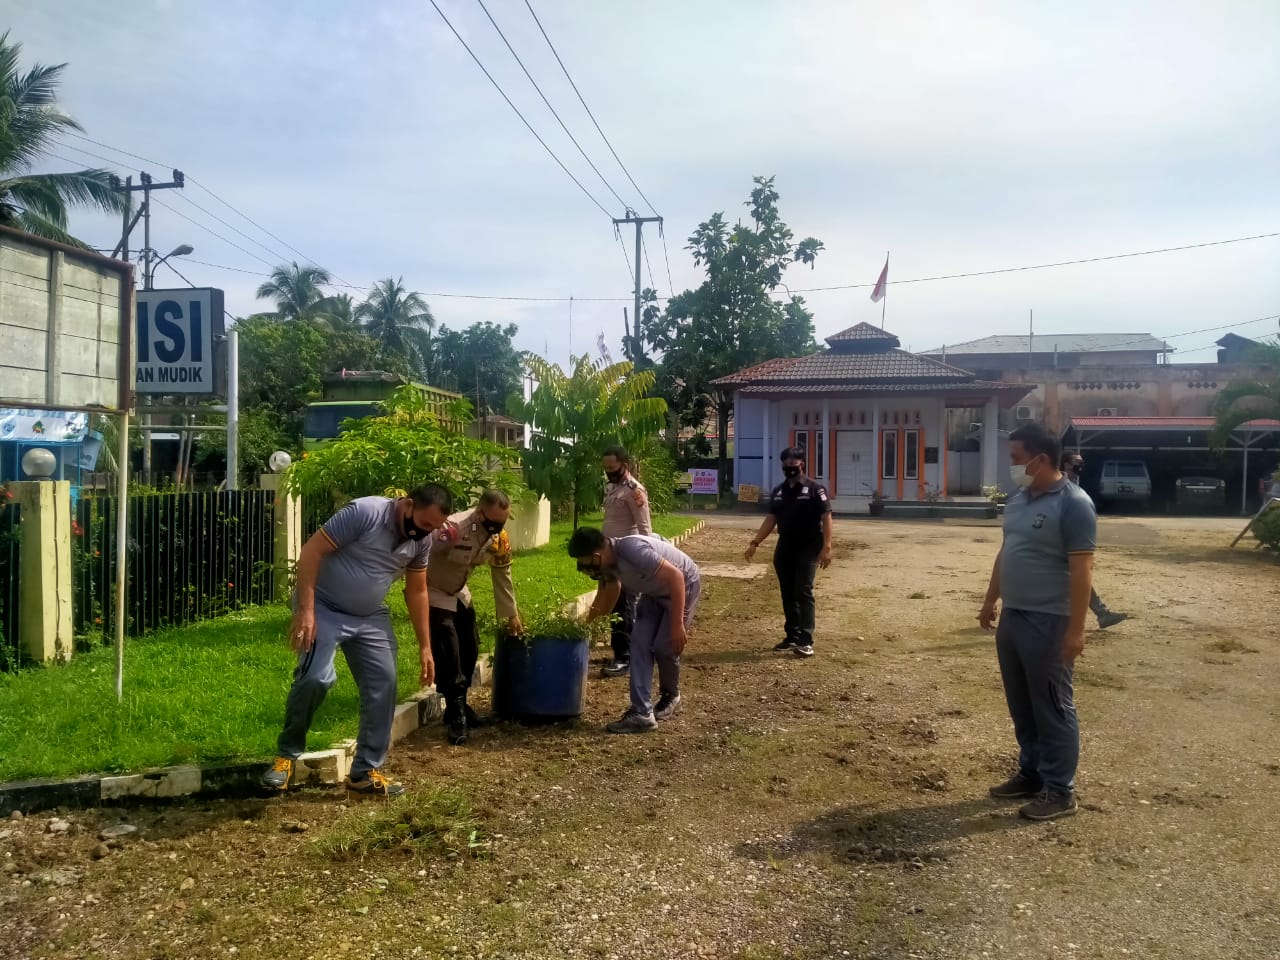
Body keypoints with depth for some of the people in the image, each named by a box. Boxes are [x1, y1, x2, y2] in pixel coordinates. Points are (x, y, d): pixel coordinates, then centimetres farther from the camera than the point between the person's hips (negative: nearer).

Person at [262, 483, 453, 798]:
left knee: (383, 685, -1)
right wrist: (305, 611, -27)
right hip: (323, 607, -6)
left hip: (370, 617, 6)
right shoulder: (365, 512, -24)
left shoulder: (421, 541, -4)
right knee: (316, 678, -22)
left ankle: (365, 771, 11)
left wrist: (425, 646, 8)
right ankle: (286, 754, 2)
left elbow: (417, 591, 8)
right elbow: (311, 551, -22)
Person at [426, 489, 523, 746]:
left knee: (469, 649, 11)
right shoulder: (453, 528, -36)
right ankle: (455, 714, -5)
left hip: (457, 593, 8)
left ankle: (459, 705, 27)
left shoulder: (500, 538, -11)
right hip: (431, 592, -7)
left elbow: (502, 576, 2)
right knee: (447, 654, -13)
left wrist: (511, 614, 8)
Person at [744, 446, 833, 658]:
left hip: (808, 549, -6)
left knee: (803, 592, -11)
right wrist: (755, 542, 4)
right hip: (784, 549, 6)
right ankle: (792, 637, 19)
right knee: (788, 594, 9)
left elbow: (826, 518, -11)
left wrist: (826, 547, -19)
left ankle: (806, 641, -10)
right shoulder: (778, 491, 11)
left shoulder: (815, 489, -7)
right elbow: (770, 519, 13)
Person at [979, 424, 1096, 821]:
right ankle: (1031, 773, 29)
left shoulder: (1073, 503, -15)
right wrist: (990, 601, 22)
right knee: (1021, 704, 16)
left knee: (1053, 707, 2)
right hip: (1012, 617, 8)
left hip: (1047, 623, -8)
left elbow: (1081, 569, -18)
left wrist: (1076, 629, -21)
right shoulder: (1017, 499, 10)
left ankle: (1059, 790, 12)